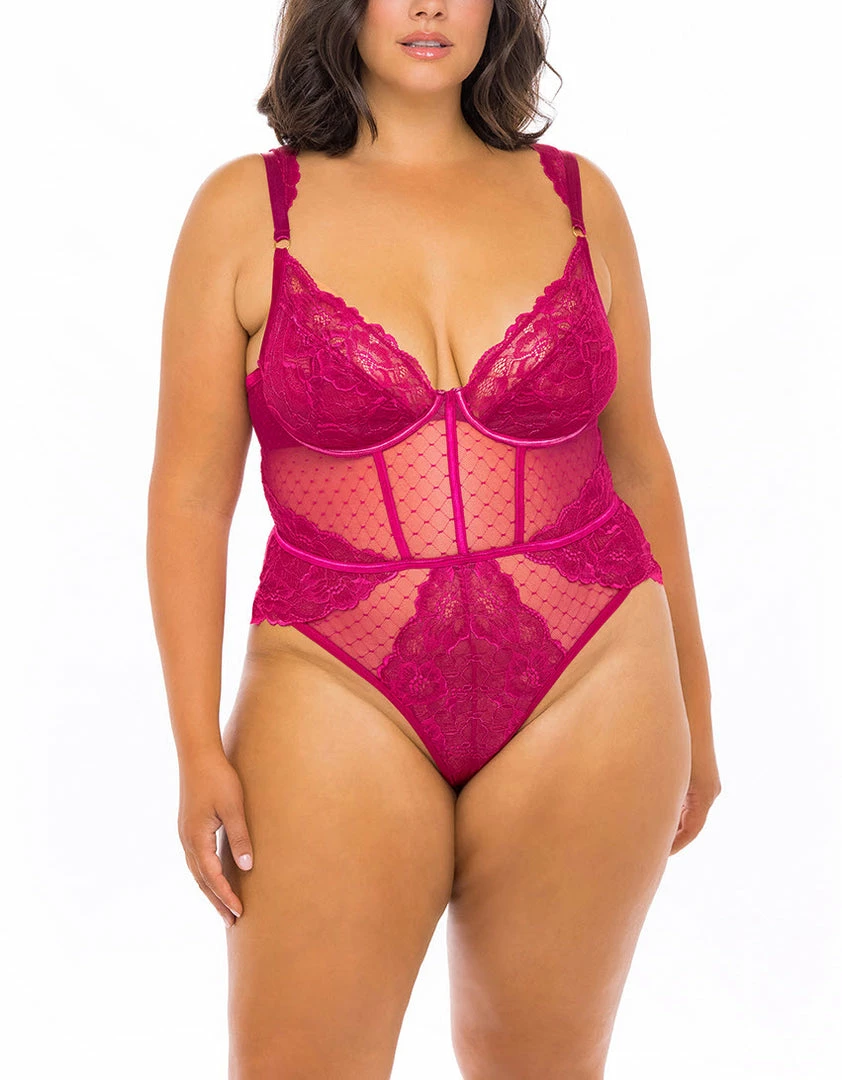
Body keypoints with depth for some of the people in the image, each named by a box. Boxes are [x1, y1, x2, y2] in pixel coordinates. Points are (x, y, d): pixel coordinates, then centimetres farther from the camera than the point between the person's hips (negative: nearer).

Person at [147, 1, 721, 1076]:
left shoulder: (577, 198, 5)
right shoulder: (246, 208, 0)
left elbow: (636, 460, 11)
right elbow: (189, 494, -1)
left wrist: (690, 698, 14)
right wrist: (197, 745, -6)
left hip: (588, 689, 2)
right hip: (342, 694, -1)